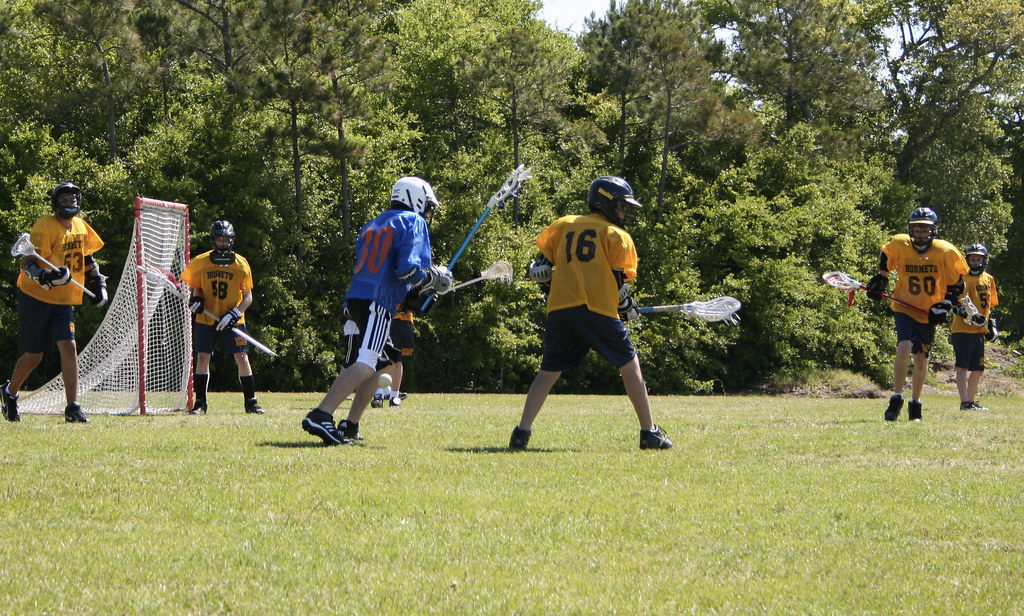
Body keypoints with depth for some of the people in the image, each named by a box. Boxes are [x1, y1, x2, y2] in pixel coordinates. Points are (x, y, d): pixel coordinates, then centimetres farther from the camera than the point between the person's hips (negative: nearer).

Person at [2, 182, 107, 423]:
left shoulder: (81, 227, 7)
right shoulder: (45, 226, -15)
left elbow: (86, 256, 26)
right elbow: (28, 263, -21)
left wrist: (97, 281, 22)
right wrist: (46, 276, -38)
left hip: (62, 301, 5)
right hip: (35, 297, -5)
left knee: (68, 347, -12)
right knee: (33, 356, 4)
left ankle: (73, 408, -11)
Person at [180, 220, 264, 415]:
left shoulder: (241, 264, -4)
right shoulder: (200, 263, -1)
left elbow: (247, 297, -1)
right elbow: (196, 288, 11)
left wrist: (234, 314, -16)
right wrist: (196, 299, -12)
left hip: (232, 321, -1)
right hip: (206, 319, 1)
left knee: (242, 358, -5)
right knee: (202, 357, -3)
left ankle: (251, 402, 4)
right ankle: (200, 403, 6)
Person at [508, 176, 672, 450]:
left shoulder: (564, 225, 17)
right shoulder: (618, 236, 7)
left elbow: (539, 268, 14)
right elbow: (619, 282, 3)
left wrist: (549, 292, 29)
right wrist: (629, 309, 20)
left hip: (560, 308, 4)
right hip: (598, 310, -4)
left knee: (548, 371, 9)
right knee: (630, 365, 8)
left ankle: (522, 431, -4)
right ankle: (649, 433, 7)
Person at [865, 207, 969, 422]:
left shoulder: (946, 252, -9)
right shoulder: (899, 245, -8)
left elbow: (956, 283, 1)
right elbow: (885, 258, 16)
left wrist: (944, 306, -9)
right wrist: (880, 278, 7)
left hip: (929, 314, 1)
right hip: (904, 308, -1)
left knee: (921, 359, 6)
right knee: (904, 348, -22)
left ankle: (915, 405, 24)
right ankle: (896, 399, -11)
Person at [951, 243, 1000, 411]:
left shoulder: (989, 279, 14)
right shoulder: (963, 278, -8)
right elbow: (957, 303, -16)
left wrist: (992, 325, 18)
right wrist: (968, 315, -31)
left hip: (979, 331, 8)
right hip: (963, 329, -8)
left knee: (978, 369, 13)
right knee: (963, 366, -11)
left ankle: (972, 401, 22)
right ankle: (965, 402, -15)